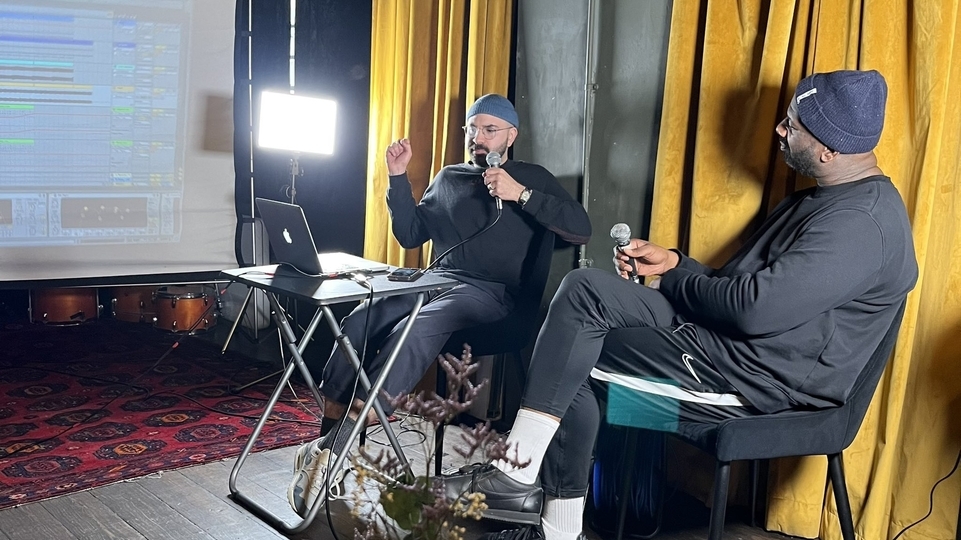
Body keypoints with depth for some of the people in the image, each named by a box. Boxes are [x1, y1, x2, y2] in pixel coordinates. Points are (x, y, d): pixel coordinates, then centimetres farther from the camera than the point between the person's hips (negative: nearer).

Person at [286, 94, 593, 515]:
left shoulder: (532, 177, 8)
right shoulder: (449, 177, 22)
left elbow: (581, 230, -6)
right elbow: (411, 236, 19)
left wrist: (521, 194, -16)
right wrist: (398, 178, 7)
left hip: (489, 293, -5)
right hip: (436, 280, 5)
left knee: (412, 332, -34)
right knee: (360, 320, -24)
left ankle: (333, 449, -35)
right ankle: (327, 432, -25)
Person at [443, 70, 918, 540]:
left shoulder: (862, 222, -17)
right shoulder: (823, 199, 18)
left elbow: (755, 308, -26)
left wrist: (672, 279, -8)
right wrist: (673, 262, 5)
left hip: (757, 379, -10)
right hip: (728, 340, 10)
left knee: (585, 289, -19)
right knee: (570, 363, -1)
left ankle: (514, 478, -14)